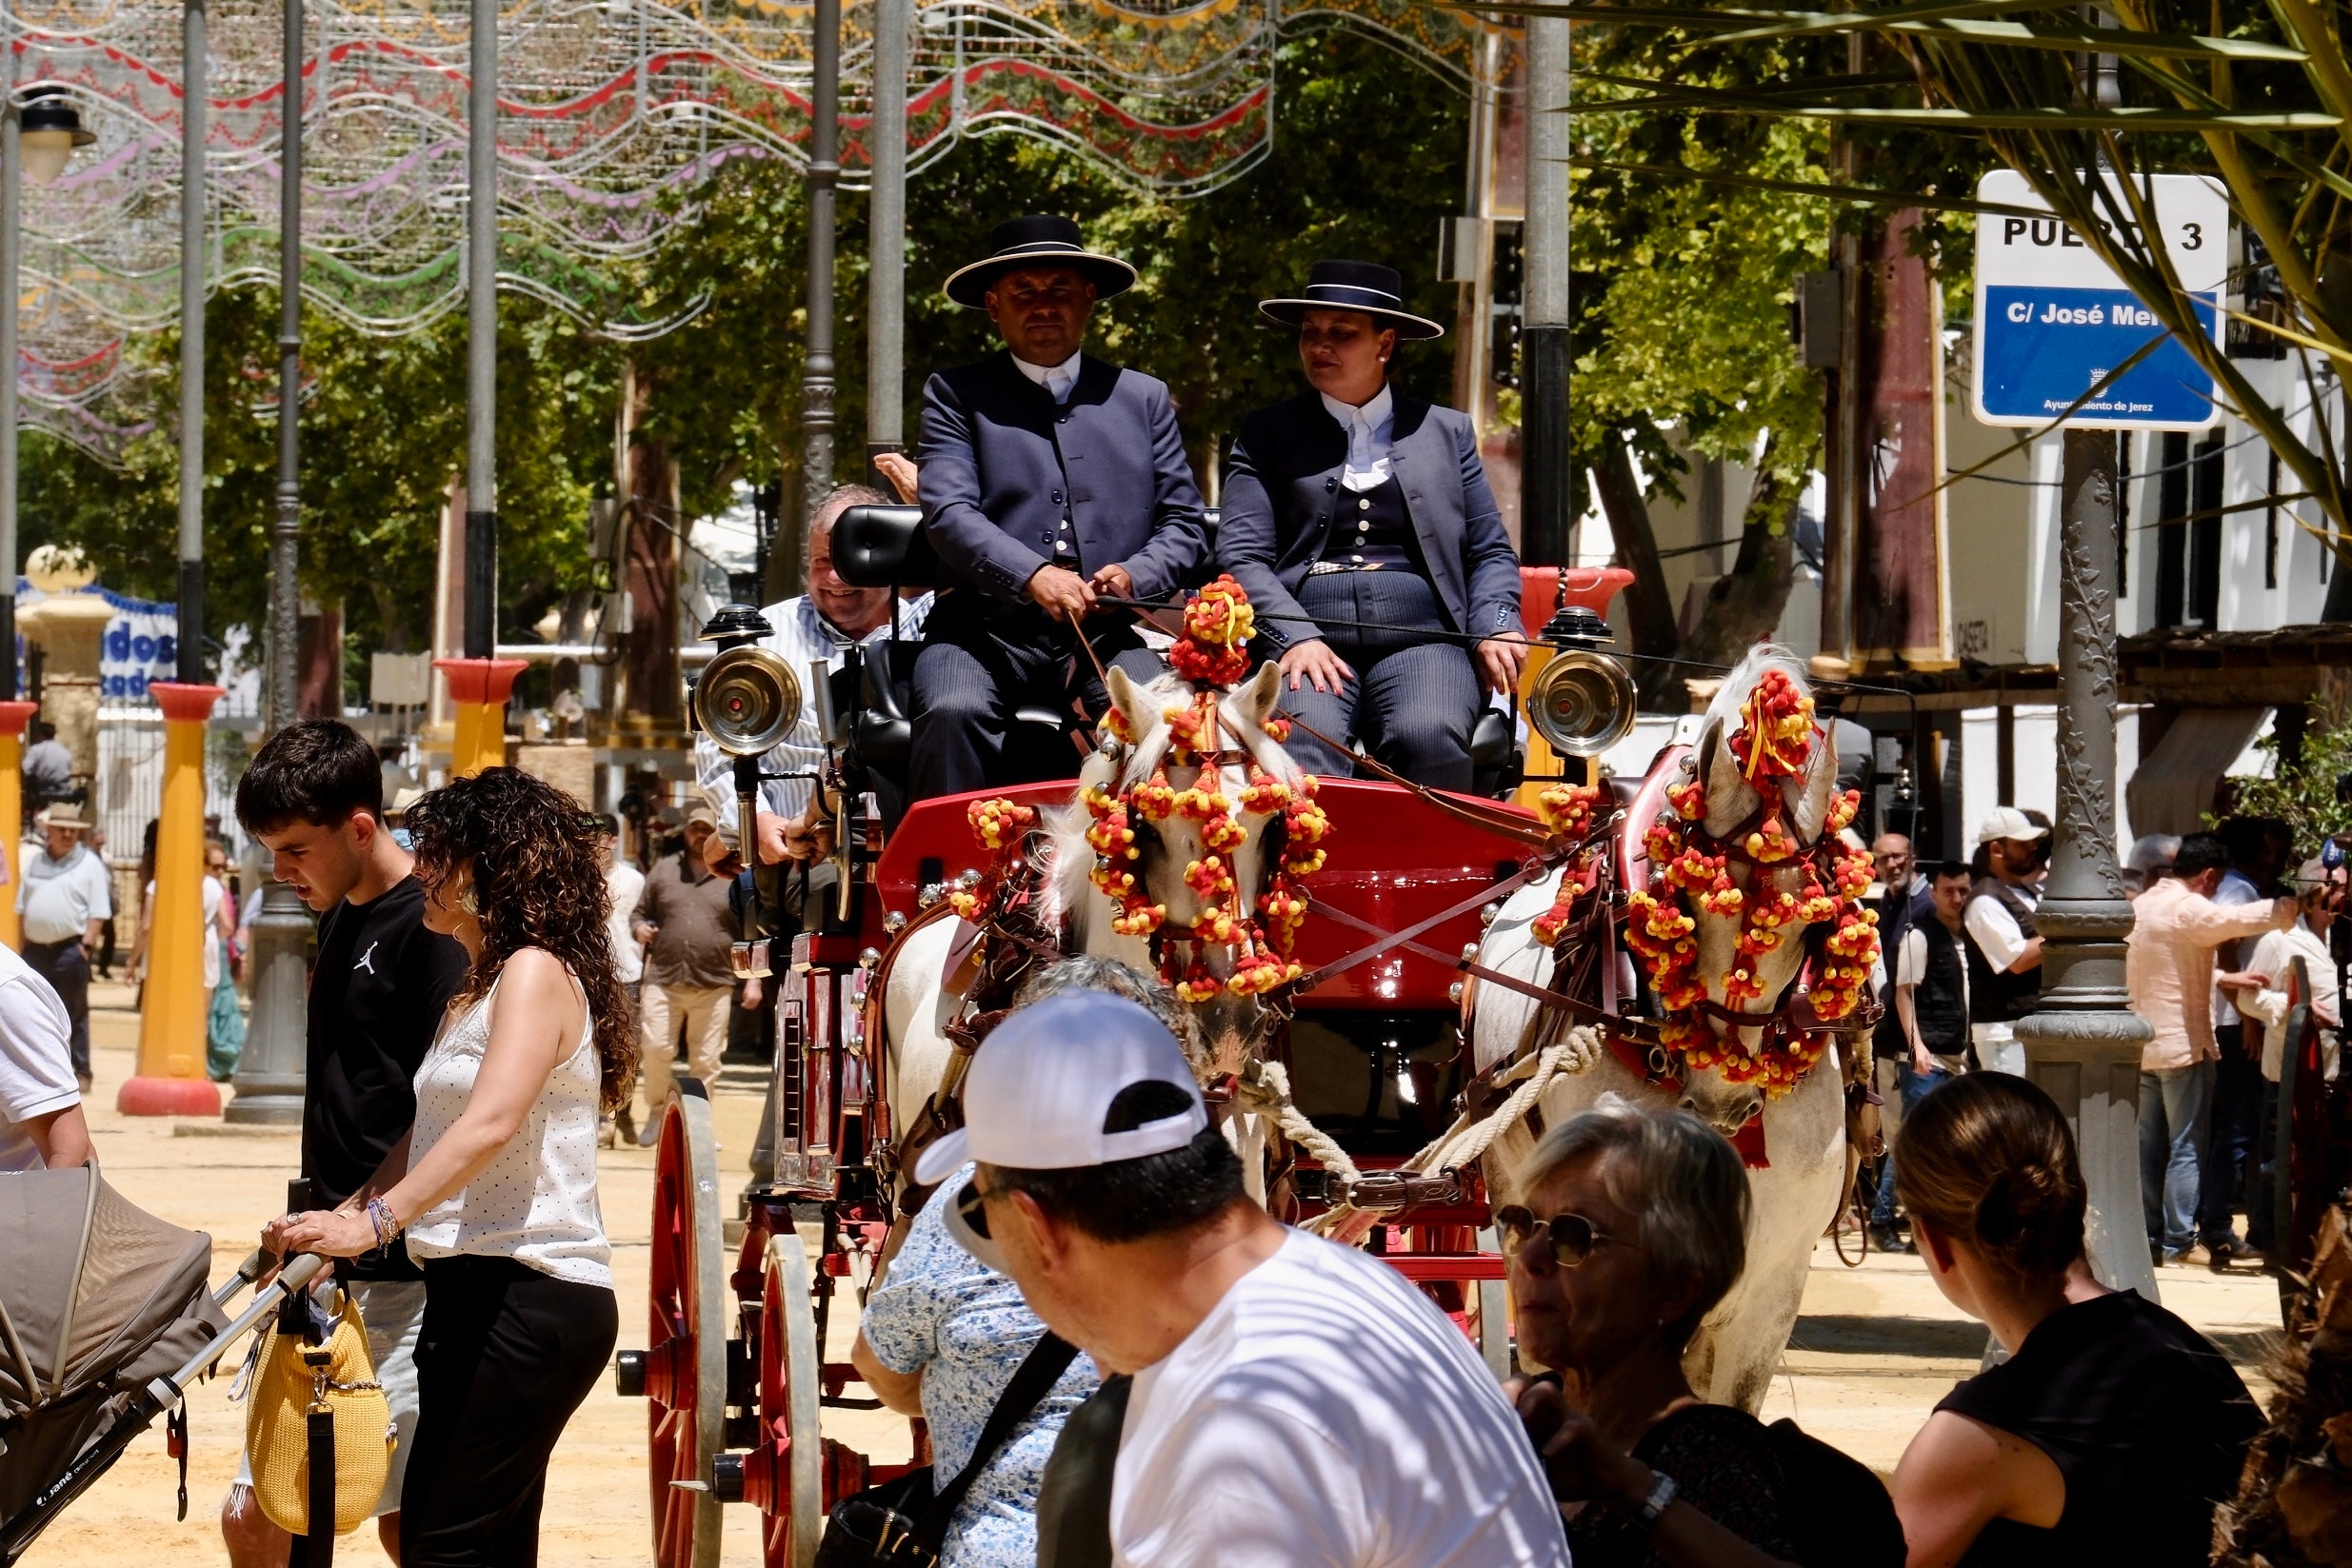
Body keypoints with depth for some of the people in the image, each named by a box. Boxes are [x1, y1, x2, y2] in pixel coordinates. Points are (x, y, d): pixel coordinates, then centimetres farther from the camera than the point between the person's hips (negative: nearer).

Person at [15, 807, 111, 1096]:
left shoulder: (89, 864, 0)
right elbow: (22, 908, 17)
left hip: (70, 949, -5)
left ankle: (80, 1073, 2)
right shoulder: (34, 863, 15)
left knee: (74, 1015, -2)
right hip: (36, 949, 5)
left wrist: (86, 944, -13)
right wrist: (23, 943, 10)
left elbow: (98, 911, -5)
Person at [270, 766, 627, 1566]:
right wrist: (339, 1218, 10)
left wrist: (374, 1223, -32)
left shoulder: (536, 971, -9)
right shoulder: (478, 988, 23)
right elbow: (427, 1137, 24)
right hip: (479, 1292, 10)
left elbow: (491, 1123, -24)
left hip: (528, 1297, -10)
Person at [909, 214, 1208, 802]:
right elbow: (948, 512, -2)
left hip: (1106, 634, 1)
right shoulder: (955, 395, 13)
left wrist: (1133, 576, -6)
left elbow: (1185, 524, 17)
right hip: (986, 629, -1)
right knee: (951, 714, -34)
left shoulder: (1143, 399, 22)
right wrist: (1032, 575, -21)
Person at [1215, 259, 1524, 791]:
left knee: (1430, 741, -33)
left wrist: (1495, 627, -2)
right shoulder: (1266, 434, 18)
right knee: (1301, 743, -34)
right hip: (1305, 639, -1)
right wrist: (1295, 638, -11)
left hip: (1421, 639, 1)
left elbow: (1490, 552, 20)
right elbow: (1241, 556, 8)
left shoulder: (1447, 431, 22)